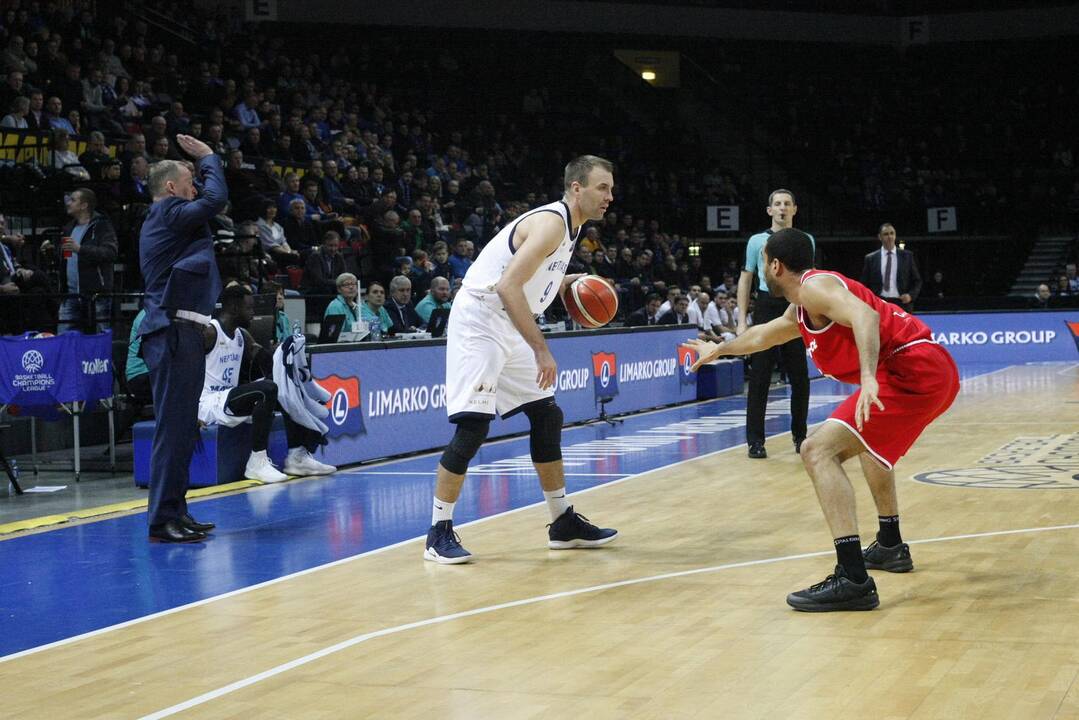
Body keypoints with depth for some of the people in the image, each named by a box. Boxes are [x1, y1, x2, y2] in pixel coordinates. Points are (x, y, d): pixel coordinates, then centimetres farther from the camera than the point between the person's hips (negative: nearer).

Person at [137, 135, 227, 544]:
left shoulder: (162, 219, 22)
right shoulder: (168, 213, -8)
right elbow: (215, 199, -16)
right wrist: (208, 157, -3)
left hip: (176, 332, 11)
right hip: (174, 331, -11)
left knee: (181, 428, 14)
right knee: (173, 427, -10)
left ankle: (175, 513, 21)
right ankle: (163, 521, -9)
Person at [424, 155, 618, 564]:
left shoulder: (568, 227, 12)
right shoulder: (551, 222, -19)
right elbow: (508, 285, -29)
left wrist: (566, 284, 7)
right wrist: (541, 350, -30)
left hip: (509, 328, 10)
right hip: (478, 322, -10)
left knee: (548, 417, 11)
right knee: (473, 426, -16)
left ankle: (564, 523, 20)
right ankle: (439, 532, -8)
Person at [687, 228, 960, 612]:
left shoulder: (814, 286, -5)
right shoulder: (801, 312, 25)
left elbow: (865, 316, -25)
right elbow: (762, 335, 46)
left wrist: (868, 377, -38)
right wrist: (719, 349, 62)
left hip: (912, 371, -11)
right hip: (937, 372, 11)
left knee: (819, 451, -15)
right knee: (870, 439, 37)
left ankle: (853, 580, -24)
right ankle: (890, 547, 44)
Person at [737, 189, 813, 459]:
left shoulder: (806, 241, 10)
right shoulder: (757, 241, 6)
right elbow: (745, 279, 10)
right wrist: (742, 320, 2)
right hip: (767, 307, -1)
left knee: (800, 377, 3)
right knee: (759, 377, -4)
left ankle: (800, 435, 17)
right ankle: (755, 440, 1)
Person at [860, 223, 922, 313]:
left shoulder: (907, 256, 9)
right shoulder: (870, 258, 8)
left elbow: (917, 281, 12)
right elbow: (864, 285, 11)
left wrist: (911, 295, -6)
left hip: (902, 303, 0)